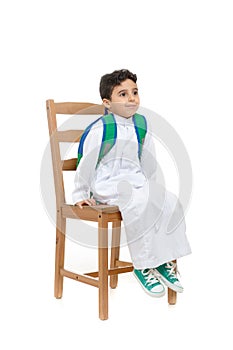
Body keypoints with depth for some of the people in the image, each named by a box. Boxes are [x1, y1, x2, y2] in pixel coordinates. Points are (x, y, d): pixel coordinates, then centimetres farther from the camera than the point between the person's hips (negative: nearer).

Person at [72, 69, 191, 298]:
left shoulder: (141, 124, 8)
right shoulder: (99, 130, -13)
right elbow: (86, 162, -7)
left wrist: (150, 185, 22)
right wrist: (80, 195, -3)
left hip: (136, 181, 7)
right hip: (107, 186, -7)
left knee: (169, 201, -16)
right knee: (140, 204, -33)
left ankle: (166, 262, -6)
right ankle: (142, 266, -18)